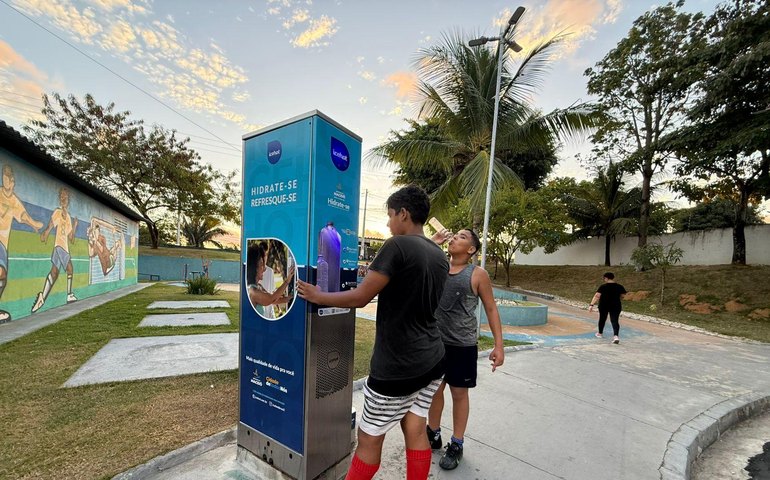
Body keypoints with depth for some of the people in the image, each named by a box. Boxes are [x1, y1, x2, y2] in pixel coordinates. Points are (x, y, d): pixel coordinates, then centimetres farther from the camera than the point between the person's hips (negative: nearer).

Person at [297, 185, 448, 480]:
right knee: (415, 431, 21)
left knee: (369, 439, 13)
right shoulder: (439, 256, 5)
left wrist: (317, 296, -3)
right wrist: (378, 278, 24)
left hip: (398, 366, -7)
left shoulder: (397, 246, -19)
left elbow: (359, 298, -18)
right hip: (433, 360, 8)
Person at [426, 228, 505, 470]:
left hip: (462, 345, -3)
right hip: (435, 341, 4)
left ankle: (456, 445, 32)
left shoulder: (478, 274, -8)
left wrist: (498, 345, -8)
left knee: (459, 393, 13)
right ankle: (433, 435, 39)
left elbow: (491, 309, -4)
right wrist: (435, 240, -8)